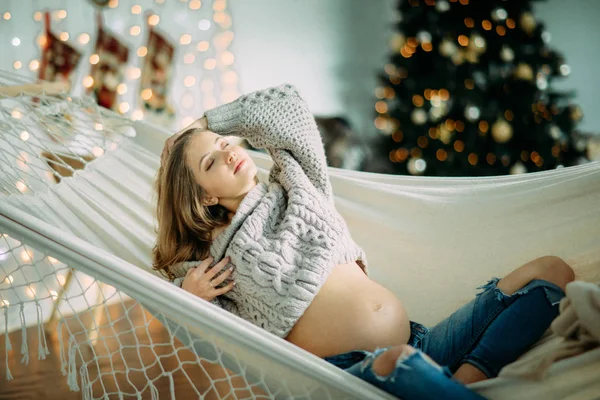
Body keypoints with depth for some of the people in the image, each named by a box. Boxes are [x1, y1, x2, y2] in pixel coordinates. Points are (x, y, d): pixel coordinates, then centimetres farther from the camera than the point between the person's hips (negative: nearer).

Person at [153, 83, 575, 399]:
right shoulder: (216, 259, 11)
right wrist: (189, 299, -5)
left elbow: (284, 101, 18)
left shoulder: (294, 183, 20)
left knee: (551, 271, -5)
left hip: (418, 343, 6)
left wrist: (207, 122, 27)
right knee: (397, 361, -45)